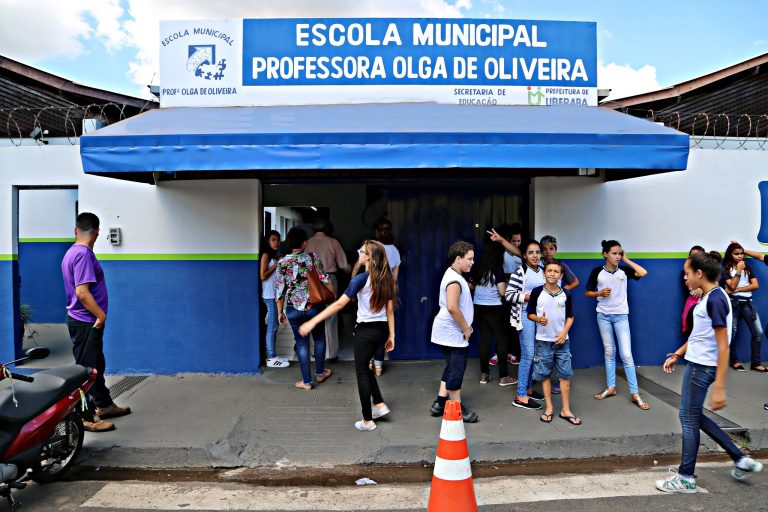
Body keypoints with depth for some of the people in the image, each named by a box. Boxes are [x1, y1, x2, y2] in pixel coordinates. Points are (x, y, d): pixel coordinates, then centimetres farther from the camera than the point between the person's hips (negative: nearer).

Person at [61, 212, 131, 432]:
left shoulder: (73, 252, 11)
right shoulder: (83, 254, -20)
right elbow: (82, 292, -27)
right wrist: (101, 315, -17)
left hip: (85, 321, 10)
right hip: (86, 322, -10)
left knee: (97, 365, 19)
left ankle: (104, 405, 32)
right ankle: (86, 417, 7)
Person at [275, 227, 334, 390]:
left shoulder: (282, 263, -4)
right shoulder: (312, 257, -7)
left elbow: (279, 289, -2)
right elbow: (325, 281, -6)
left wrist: (280, 312, 8)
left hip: (293, 309, 1)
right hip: (313, 307, -1)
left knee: (302, 343, 9)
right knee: (319, 338, 19)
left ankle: (306, 381, 14)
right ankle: (319, 373, 32)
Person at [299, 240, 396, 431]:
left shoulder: (361, 278, -14)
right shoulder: (385, 278, 4)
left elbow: (339, 304, -18)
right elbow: (390, 309, 6)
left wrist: (313, 322, -16)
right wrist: (391, 335, 13)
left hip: (366, 330, -7)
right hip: (382, 329, 7)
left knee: (361, 372, 6)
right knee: (365, 366, 26)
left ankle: (367, 421, 12)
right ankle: (379, 404, 22)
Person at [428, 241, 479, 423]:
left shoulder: (453, 275, 13)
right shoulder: (455, 280, -20)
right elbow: (452, 307, -31)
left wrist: (465, 327, 18)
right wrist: (466, 328, -18)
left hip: (448, 331, 11)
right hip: (453, 332, -11)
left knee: (452, 368, 18)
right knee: (456, 370, -1)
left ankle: (439, 404, 24)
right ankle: (457, 409, 10)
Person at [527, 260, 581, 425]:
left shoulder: (566, 294, 0)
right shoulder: (537, 292, -6)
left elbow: (570, 317, 7)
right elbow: (530, 314, 1)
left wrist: (564, 332, -8)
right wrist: (539, 319, -20)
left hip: (562, 340, 1)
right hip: (543, 340, -1)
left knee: (566, 375, 4)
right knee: (545, 375, 7)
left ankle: (565, 410, 15)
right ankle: (549, 408, 20)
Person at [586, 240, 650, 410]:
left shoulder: (624, 270, -3)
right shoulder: (597, 272, -4)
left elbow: (643, 273, -18)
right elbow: (588, 293, 3)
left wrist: (626, 260, -10)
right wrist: (599, 293, -17)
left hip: (621, 316, -1)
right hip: (603, 316, 1)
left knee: (626, 354, -4)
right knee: (609, 352, 11)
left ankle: (635, 394, 2)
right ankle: (611, 387, 23)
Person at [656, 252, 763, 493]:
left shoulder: (716, 299, -21)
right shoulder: (707, 297, 8)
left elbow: (723, 346, -23)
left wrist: (719, 388, -23)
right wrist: (677, 355, 24)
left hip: (702, 367, -10)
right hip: (696, 364, 10)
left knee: (689, 419, 3)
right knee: (694, 417, 18)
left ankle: (686, 478, 16)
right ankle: (741, 460, 28)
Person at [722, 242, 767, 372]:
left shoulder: (747, 267, 13)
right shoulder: (725, 268, 1)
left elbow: (755, 285, 2)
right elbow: (732, 286, -10)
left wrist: (737, 289, -9)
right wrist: (739, 271, -11)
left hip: (747, 302, 4)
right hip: (733, 302, -4)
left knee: (758, 332, -5)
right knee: (732, 333, -1)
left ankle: (755, 363, 3)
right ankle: (734, 361, 14)